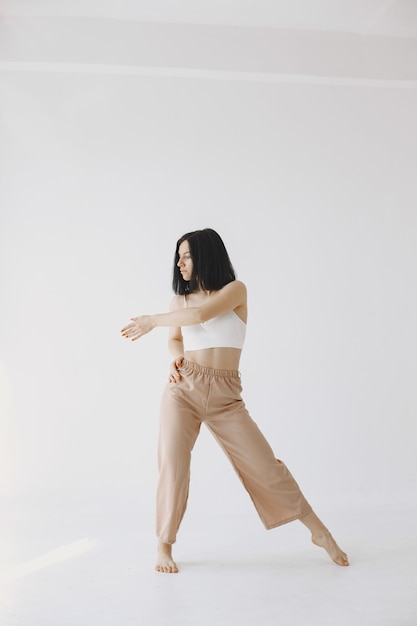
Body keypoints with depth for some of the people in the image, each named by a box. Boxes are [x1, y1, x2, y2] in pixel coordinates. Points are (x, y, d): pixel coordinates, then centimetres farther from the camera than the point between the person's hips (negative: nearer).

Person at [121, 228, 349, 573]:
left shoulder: (236, 289, -1)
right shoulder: (179, 300, 9)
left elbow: (201, 314, -17)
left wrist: (153, 320, -9)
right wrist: (177, 357, -5)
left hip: (225, 396, -2)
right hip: (183, 389, 2)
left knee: (264, 464, -1)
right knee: (172, 465, -9)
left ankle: (320, 532, 16)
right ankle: (164, 546, 11)